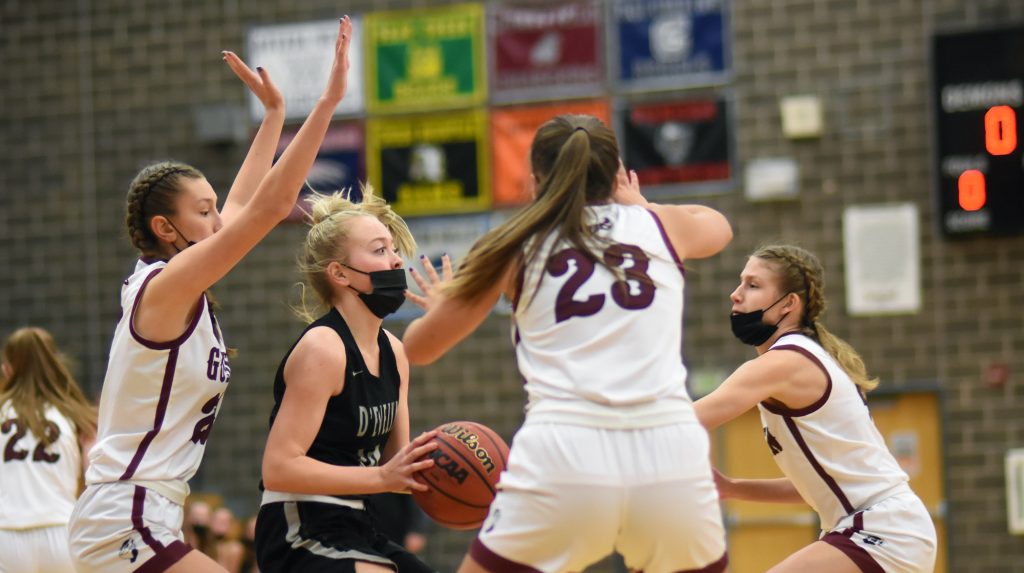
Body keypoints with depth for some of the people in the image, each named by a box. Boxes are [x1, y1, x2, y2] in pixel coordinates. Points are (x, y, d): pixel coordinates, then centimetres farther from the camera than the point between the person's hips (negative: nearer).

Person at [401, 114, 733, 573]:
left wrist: (439, 306, 43)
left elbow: (419, 347, 23)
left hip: (562, 455, -2)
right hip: (670, 454, 2)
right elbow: (718, 226, 43)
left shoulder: (518, 246, 13)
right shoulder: (662, 225, 17)